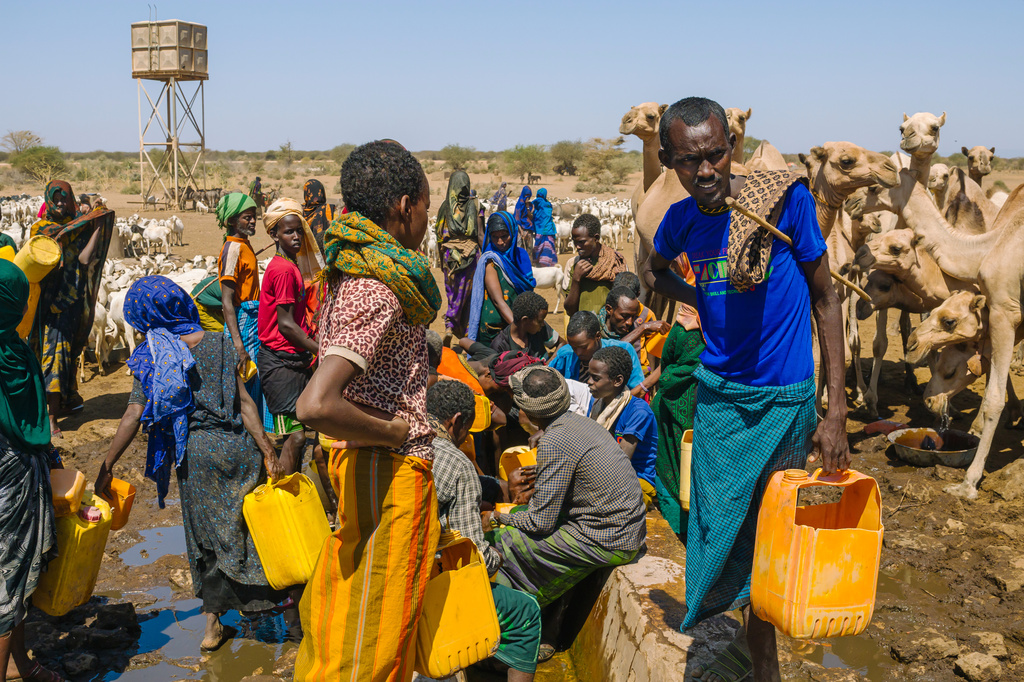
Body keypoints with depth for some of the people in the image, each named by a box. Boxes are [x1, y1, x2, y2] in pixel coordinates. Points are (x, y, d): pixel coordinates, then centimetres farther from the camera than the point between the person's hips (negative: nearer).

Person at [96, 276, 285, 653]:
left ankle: (213, 623, 21)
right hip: (236, 445, 0)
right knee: (246, 522, 17)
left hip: (193, 452, 0)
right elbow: (244, 402, -7)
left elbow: (133, 415, -8)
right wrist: (268, 451, -8)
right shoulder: (219, 343, -1)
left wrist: (106, 466, -4)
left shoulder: (152, 356, -3)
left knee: (208, 533, 15)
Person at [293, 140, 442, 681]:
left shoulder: (347, 271, 6)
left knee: (342, 608, 23)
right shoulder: (378, 292, -24)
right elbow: (315, 406, -35)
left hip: (358, 460, 10)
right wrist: (394, 431, -21)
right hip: (390, 472, -10)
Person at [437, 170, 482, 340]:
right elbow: (480, 232, -3)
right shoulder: (474, 205, -3)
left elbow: (439, 232, 3)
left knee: (452, 290, 11)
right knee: (466, 291, 6)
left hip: (450, 252, 0)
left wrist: (441, 258, 13)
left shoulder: (445, 206, -1)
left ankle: (450, 327, -1)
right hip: (470, 252, 0)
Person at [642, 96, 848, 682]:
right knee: (720, 528, 9)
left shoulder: (786, 198, -13)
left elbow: (825, 297, -7)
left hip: (785, 397, -3)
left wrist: (837, 410, -11)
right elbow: (655, 272, 21)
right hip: (719, 392, 3)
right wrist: (709, 303, 1)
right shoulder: (681, 220, -2)